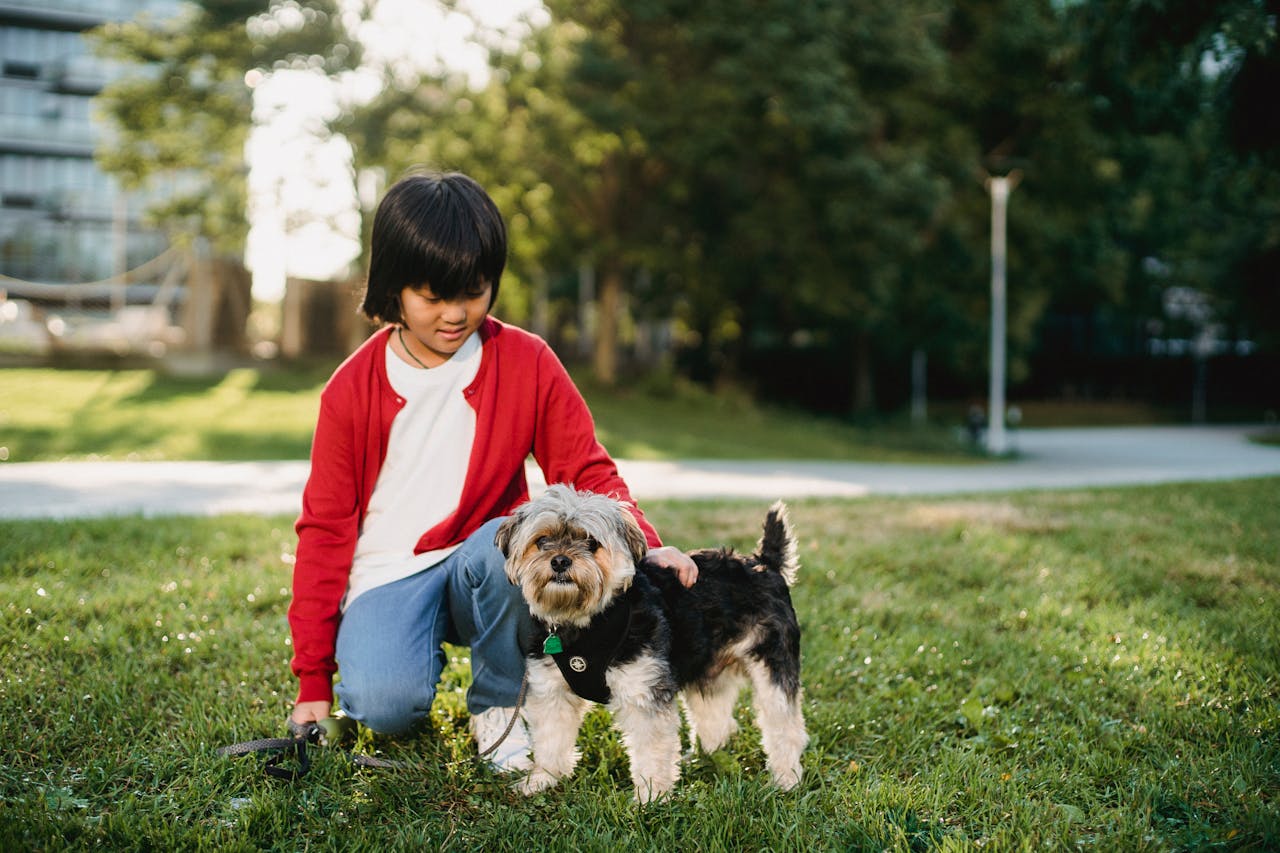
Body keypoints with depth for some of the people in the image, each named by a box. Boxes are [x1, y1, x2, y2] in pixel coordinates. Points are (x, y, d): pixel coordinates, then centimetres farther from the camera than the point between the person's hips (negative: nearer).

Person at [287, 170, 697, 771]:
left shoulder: (527, 363, -5)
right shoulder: (353, 389, -5)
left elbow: (587, 471, -1)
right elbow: (325, 526, -2)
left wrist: (644, 545, -23)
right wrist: (313, 678, -5)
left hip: (482, 565, 1)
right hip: (386, 576, -1)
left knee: (506, 544, -35)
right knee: (385, 704, -30)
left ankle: (497, 707, -8)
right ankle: (425, 650, 8)